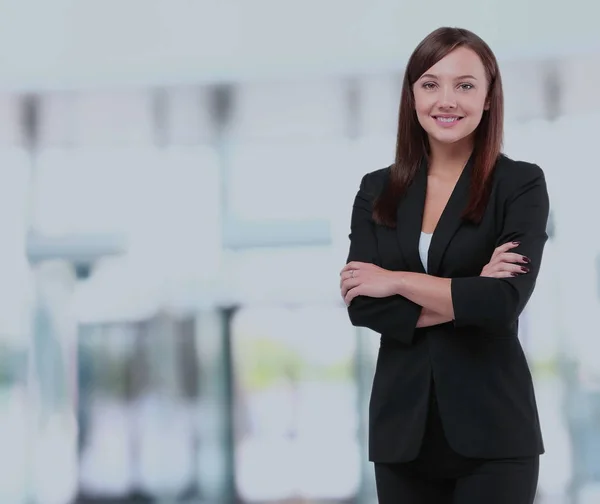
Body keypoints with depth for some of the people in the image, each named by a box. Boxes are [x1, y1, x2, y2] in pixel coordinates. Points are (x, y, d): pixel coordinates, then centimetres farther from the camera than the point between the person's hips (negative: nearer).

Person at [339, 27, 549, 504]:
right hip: (403, 427, 3)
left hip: (492, 430, -3)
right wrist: (467, 294, -12)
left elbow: (505, 299, -16)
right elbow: (361, 304, -4)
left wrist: (397, 281, -7)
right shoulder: (377, 190, 8)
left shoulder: (521, 184, -2)